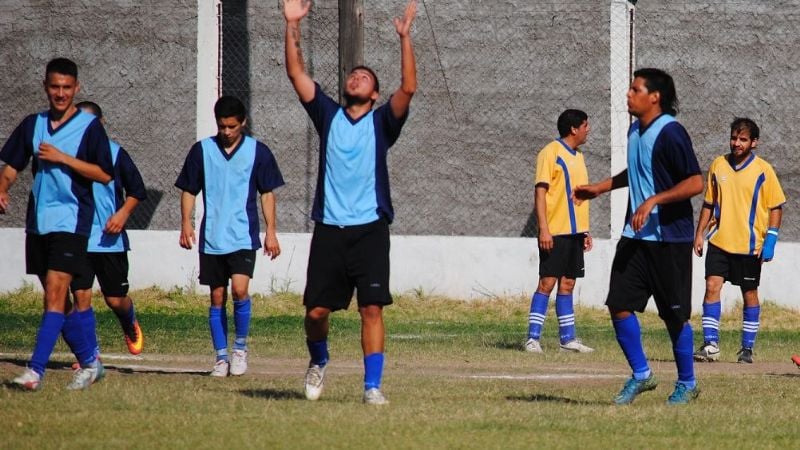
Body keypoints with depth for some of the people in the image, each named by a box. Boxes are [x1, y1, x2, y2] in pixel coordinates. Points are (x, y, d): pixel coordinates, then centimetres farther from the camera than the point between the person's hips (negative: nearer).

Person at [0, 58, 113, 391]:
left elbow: (104, 174, -8)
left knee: (56, 292, -15)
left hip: (71, 222, -6)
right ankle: (89, 362, 24)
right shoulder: (32, 125, 11)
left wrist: (62, 158, -15)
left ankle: (36, 370, -21)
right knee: (56, 298, 10)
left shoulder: (89, 126, -3)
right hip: (38, 222, 6)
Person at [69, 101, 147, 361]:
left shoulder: (115, 153, -2)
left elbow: (137, 191, 4)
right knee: (81, 295, -7)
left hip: (110, 239, -1)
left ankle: (131, 327, 39)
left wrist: (122, 214, -11)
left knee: (115, 299, 5)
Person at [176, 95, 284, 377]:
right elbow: (188, 190, 10)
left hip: (243, 237, -2)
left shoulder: (258, 152, 2)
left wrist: (271, 232, 2)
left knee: (239, 289, -17)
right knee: (217, 297, 4)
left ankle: (240, 347, 2)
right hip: (211, 238, 2)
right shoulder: (202, 151, 5)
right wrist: (186, 223, -2)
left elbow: (267, 193, 6)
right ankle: (221, 357, 12)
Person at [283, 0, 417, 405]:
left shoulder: (381, 123, 6)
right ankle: (318, 361, 31)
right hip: (329, 229, 2)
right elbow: (296, 73, 5)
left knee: (372, 309, -8)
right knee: (317, 309, 3)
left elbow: (408, 88, -9)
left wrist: (405, 39, -18)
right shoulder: (328, 115, 11)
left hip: (369, 229, -2)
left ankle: (372, 386, -5)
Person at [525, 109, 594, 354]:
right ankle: (532, 338, -8)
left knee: (567, 284, 9)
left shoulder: (578, 157, 17)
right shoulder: (551, 153, -8)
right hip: (555, 232, -8)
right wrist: (544, 228, -19)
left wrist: (585, 231, 20)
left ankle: (568, 338, 11)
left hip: (574, 231, 8)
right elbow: (540, 191, -12)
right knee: (547, 282, -9)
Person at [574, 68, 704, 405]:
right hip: (635, 235, 8)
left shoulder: (671, 134, -16)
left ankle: (687, 384, 14)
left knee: (674, 313, 0)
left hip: (669, 238, -8)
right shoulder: (635, 131, 10)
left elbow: (695, 183, -20)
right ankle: (641, 375, 14)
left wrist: (653, 201, -25)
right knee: (619, 304, 0)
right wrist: (600, 188, 27)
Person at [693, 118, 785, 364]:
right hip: (720, 241, 2)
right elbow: (709, 203, 15)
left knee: (749, 294, 6)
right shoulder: (718, 165, 6)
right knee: (712, 286, -11)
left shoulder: (763, 171, -4)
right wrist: (699, 234, 9)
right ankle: (710, 344, -10)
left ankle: (747, 348, 15)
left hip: (750, 246, -2)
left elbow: (776, 207, -1)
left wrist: (770, 240, -10)